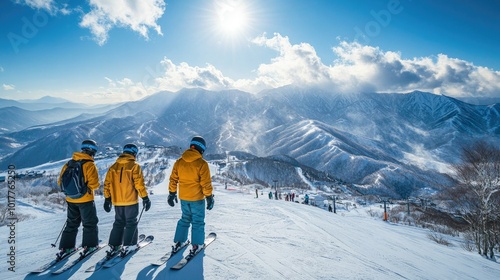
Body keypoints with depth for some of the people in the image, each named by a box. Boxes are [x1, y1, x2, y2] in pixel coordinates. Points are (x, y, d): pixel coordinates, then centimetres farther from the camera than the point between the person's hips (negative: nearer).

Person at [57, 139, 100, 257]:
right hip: (85, 199, -6)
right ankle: (89, 245, 11)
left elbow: (60, 182, 6)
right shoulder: (90, 164, -16)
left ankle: (65, 247, 21)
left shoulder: (69, 164, 2)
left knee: (71, 224, 19)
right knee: (90, 223, 9)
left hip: (71, 200, 6)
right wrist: (88, 187, 0)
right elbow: (94, 184, -21)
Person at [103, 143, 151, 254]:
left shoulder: (113, 167, 6)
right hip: (131, 201, -5)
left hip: (117, 201, 5)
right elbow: (139, 184, -14)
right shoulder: (135, 166, -10)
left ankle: (114, 245, 17)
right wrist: (145, 198, -7)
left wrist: (107, 199, 15)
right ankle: (128, 245, 7)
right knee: (131, 223, 8)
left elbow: (107, 184, 7)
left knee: (118, 223, 18)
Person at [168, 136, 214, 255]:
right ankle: (196, 245, 15)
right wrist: (209, 197, -4)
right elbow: (206, 183, -15)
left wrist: (172, 193, 14)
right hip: (197, 198, -5)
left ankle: (178, 242, 26)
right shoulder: (202, 163, -17)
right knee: (198, 221, 10)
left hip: (183, 197, 5)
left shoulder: (179, 161, -2)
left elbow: (173, 179, 4)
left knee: (185, 219, 22)